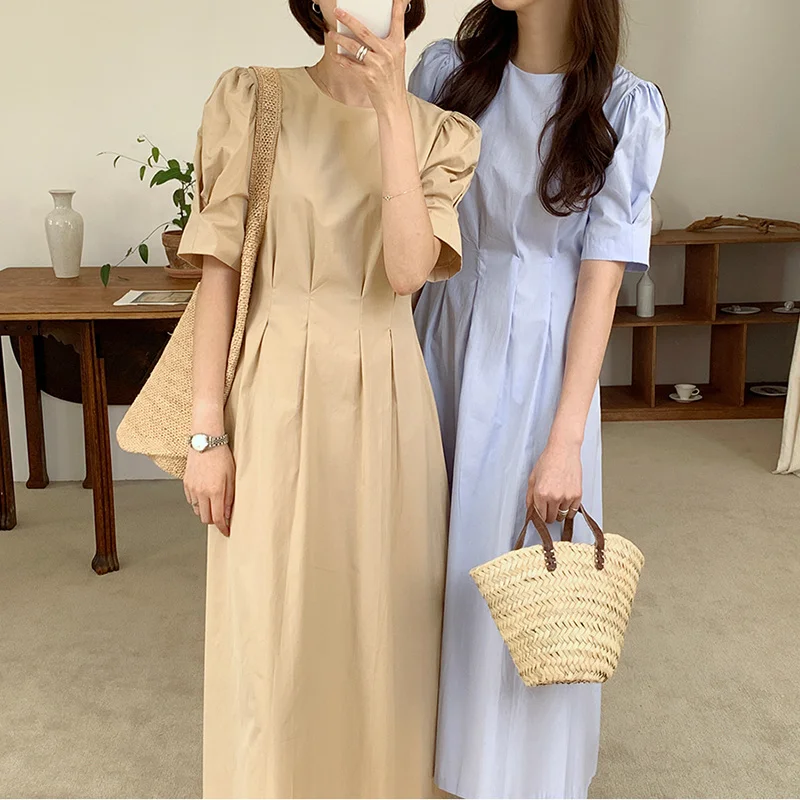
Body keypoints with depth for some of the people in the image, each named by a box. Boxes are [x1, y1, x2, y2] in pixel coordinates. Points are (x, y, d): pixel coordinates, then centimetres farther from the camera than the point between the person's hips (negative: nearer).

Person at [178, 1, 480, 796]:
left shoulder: (439, 131, 3)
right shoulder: (252, 101, -1)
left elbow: (407, 270, -14)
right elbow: (219, 272, -3)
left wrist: (390, 107, -16)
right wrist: (207, 430, -7)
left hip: (385, 399, 2)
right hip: (276, 395, -1)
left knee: (380, 616, 13)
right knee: (269, 623, 7)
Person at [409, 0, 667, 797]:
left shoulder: (625, 109, -8)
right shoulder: (447, 70, 0)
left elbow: (601, 281, -11)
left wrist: (565, 441, -15)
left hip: (540, 364, -3)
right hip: (443, 345, 3)